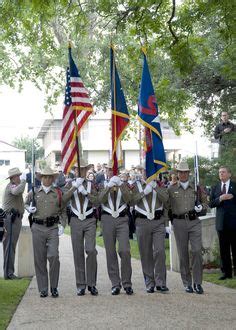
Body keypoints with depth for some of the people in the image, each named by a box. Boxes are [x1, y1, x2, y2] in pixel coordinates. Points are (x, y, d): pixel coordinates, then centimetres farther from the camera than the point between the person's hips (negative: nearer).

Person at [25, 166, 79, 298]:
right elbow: (26, 204, 26)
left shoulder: (59, 193, 9)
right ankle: (43, 289, 12)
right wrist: (29, 208, 4)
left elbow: (63, 211, 14)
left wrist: (62, 225, 2)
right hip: (38, 227, 1)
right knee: (39, 259, 3)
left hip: (53, 228, -1)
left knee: (53, 256, -14)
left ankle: (54, 287, 2)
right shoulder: (34, 192, 9)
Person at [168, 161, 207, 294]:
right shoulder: (171, 189, 8)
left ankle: (198, 283, -2)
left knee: (197, 251, -10)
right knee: (183, 253, 3)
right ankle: (187, 283, 12)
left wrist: (201, 207, -5)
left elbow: (205, 202, 17)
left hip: (194, 222, 0)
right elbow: (167, 206, 11)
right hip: (179, 222, 0)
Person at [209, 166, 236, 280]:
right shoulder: (215, 188, 12)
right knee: (224, 249, 5)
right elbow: (211, 204, 3)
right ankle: (226, 272, 11)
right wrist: (220, 199, -11)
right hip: (221, 222, 3)